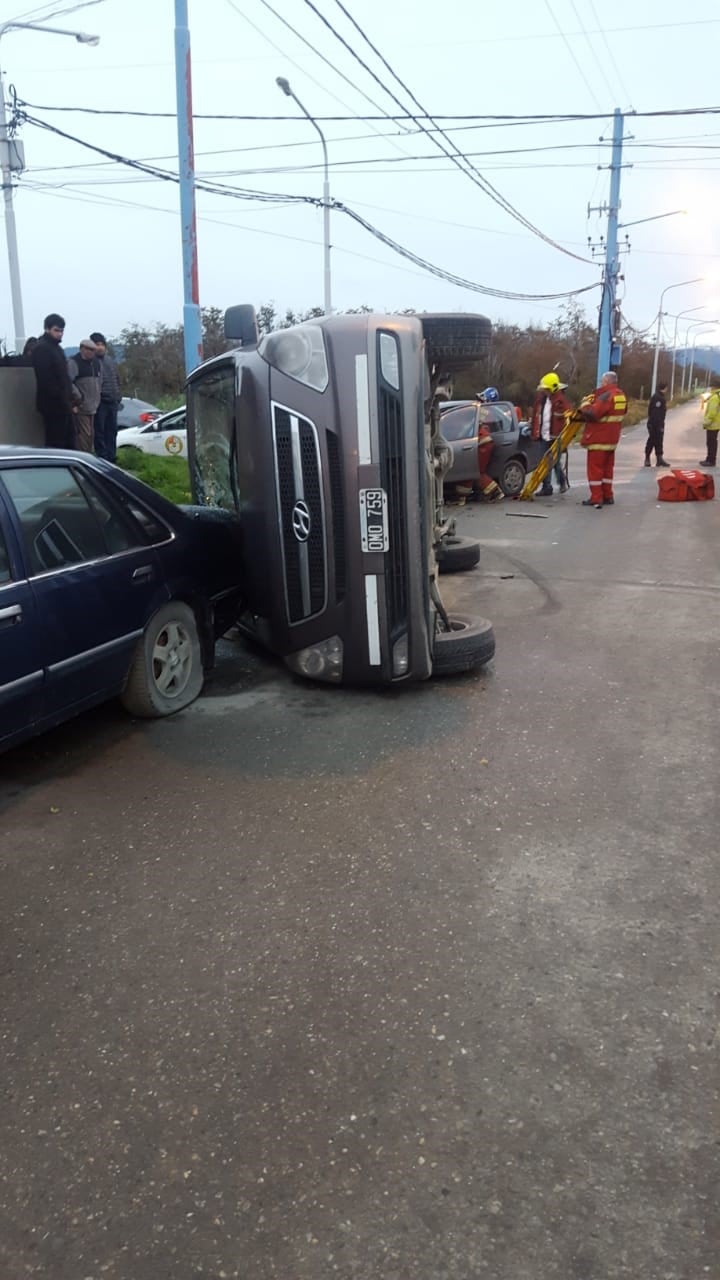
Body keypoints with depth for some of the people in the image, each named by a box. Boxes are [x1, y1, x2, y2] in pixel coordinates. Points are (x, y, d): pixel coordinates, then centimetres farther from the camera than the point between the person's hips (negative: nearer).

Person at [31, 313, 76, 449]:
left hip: (62, 405, 10)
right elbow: (46, 380, -21)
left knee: (68, 442, 14)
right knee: (55, 443, -8)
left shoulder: (56, 347, 18)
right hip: (53, 405, -10)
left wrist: (68, 400, 15)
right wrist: (61, 399, -21)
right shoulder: (41, 348, -12)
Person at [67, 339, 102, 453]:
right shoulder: (74, 362, -9)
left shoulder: (95, 362, 16)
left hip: (92, 406, 8)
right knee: (84, 434, -13)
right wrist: (78, 397, -18)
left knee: (90, 435, 12)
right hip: (81, 407, -8)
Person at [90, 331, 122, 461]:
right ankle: (102, 457, -2)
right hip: (100, 401, -7)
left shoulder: (110, 361, 17)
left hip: (112, 401, 7)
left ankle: (111, 456, 18)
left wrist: (118, 397, 17)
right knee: (99, 430, -5)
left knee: (112, 430, 11)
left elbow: (117, 380, 23)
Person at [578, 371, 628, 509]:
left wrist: (585, 404, -9)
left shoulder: (606, 396, -20)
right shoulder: (621, 395, 9)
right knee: (607, 467, 16)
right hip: (612, 439, 9)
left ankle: (596, 498, -3)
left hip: (598, 439, -9)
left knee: (594, 468, -3)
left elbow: (592, 414, -28)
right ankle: (608, 496, 22)